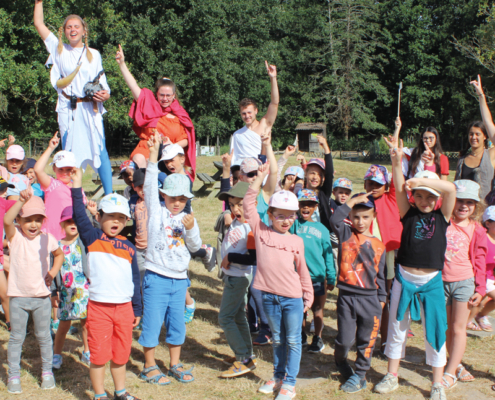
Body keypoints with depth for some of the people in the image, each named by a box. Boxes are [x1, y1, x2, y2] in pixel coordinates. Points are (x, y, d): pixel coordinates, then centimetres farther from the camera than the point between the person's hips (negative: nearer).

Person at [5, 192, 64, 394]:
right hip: (18, 297, -2)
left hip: (41, 297, 2)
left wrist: (52, 273, 3)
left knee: (43, 336, 13)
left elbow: (59, 254, 18)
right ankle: (14, 375, 20)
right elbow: (7, 220, -30)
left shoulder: (47, 238, -1)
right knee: (16, 337, 8)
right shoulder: (15, 236, -8)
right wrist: (21, 200, -41)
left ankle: (47, 371, 28)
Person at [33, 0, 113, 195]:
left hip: (90, 108, 0)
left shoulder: (94, 54, 12)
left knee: (100, 150, -7)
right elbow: (39, 24, 11)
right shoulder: (59, 49, 12)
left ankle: (109, 195, -6)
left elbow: (102, 82, 10)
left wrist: (105, 94, -10)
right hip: (67, 108, 1)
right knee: (69, 153, 0)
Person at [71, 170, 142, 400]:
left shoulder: (128, 247, 8)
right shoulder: (92, 239, 0)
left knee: (121, 354, 15)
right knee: (99, 355, 3)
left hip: (124, 307, 3)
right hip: (99, 307, -3)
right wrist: (77, 187, -22)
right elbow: (80, 217, -16)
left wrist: (137, 309, 14)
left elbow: (135, 279, 13)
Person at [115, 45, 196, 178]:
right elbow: (133, 86, 6)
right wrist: (122, 63, -2)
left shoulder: (180, 116, 14)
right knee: (138, 160, -36)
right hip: (147, 150, -1)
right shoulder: (150, 105, 13)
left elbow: (186, 140, 14)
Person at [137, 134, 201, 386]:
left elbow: (195, 247, 3)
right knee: (152, 323, 2)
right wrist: (154, 154, -19)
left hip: (179, 279, 4)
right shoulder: (156, 211, -2)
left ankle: (175, 364, 26)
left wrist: (191, 229, -16)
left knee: (177, 324, 12)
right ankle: (149, 366, 15)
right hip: (157, 277, -4)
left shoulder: (188, 219, 8)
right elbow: (150, 187, -13)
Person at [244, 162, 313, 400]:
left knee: (293, 341, 5)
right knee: (277, 340, 17)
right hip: (269, 297, 1)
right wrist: (260, 178, -8)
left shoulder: (296, 241, 0)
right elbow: (248, 204, -5)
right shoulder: (261, 232, -1)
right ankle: (278, 377, 31)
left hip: (293, 298, -1)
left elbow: (302, 270, 8)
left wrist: (308, 295, 11)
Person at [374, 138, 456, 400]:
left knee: (435, 331, 7)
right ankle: (392, 376, 28)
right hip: (404, 278, 1)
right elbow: (399, 190, -14)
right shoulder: (409, 215, 1)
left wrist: (422, 180, -20)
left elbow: (450, 189, -17)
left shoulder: (441, 217, -1)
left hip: (431, 282, -1)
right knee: (397, 327, 12)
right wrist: (397, 164, -27)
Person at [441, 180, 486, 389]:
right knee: (447, 328, 11)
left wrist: (480, 289, -1)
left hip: (464, 282, -2)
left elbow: (480, 261, 2)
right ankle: (457, 365, 28)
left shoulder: (476, 231, -1)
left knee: (458, 328, 1)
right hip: (441, 281, 2)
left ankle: (450, 372, 7)